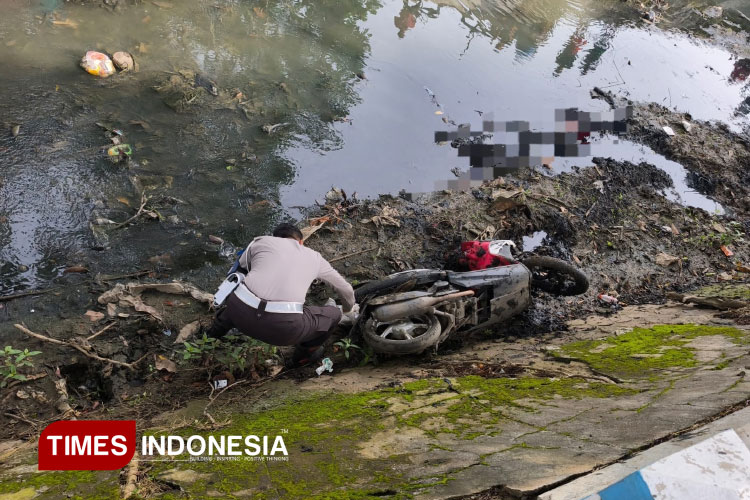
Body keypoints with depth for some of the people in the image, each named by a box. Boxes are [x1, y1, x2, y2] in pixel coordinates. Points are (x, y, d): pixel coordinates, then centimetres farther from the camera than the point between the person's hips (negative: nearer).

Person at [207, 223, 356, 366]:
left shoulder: (261, 241, 22)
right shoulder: (314, 257, 25)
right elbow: (345, 289, 39)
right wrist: (348, 309, 62)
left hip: (242, 313, 3)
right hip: (282, 326, -2)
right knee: (333, 314, 26)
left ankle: (215, 332, 50)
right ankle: (303, 355, 44)